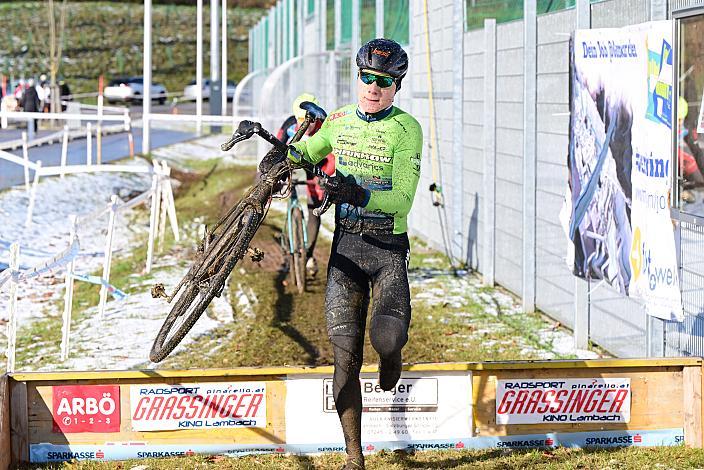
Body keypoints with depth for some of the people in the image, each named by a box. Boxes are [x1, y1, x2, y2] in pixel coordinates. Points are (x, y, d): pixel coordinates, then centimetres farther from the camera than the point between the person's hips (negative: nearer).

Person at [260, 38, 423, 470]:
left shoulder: (406, 127, -8)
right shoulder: (341, 119, 6)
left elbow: (403, 200, -17)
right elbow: (306, 153, 25)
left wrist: (359, 194, -34)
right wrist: (280, 157, 2)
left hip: (389, 247, -3)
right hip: (345, 244, 3)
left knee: (388, 338, -25)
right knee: (346, 356, -2)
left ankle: (391, 350, 16)